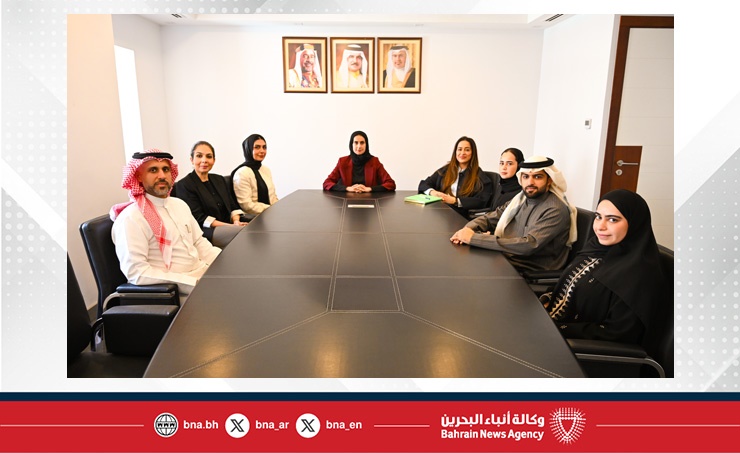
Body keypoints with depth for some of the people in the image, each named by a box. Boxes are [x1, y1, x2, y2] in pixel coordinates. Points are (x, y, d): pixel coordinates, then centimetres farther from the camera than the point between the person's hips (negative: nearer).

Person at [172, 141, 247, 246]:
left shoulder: (220, 180, 20)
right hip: (205, 232, -6)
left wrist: (236, 221, -9)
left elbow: (233, 206, 15)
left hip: (226, 229, 7)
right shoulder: (184, 185, -1)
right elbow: (199, 219, -10)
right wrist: (231, 226, -19)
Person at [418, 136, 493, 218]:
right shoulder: (446, 170, 18)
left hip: (461, 216, -5)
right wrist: (432, 192, -6)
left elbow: (481, 201, -6)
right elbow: (423, 184, 18)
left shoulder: (479, 176, 6)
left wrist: (454, 200, -16)